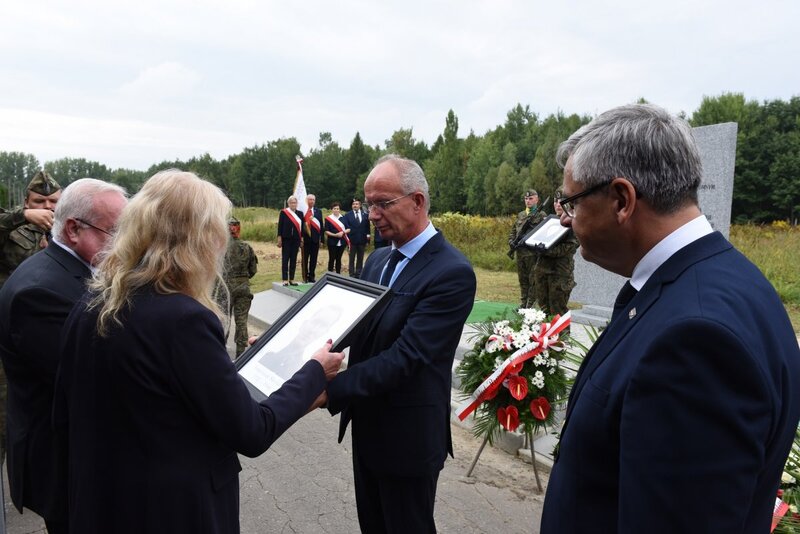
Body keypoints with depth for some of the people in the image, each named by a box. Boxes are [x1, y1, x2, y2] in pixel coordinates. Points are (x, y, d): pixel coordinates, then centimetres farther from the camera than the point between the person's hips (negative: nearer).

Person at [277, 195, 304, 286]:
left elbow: (302, 226, 11)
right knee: (285, 259, 0)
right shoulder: (283, 212, -1)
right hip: (286, 239, -3)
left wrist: (302, 238, 7)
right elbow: (280, 225, -2)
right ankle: (285, 279, 4)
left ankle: (291, 279, 13)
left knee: (294, 259, 7)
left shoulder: (300, 213, 9)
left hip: (296, 239, 3)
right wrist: (279, 238, -7)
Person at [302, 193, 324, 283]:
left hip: (315, 238, 3)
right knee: (305, 258, 4)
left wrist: (321, 238, 5)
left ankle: (312, 276, 16)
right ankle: (305, 277, 13)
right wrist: (300, 237, -9)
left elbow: (321, 225, 9)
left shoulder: (318, 211, 9)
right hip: (305, 238, -3)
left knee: (314, 259, 7)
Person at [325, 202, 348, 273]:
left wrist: (343, 232, -14)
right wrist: (335, 235, -19)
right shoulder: (328, 219, -1)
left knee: (339, 259, 8)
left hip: (342, 242, 3)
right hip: (332, 242, -2)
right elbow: (326, 231, -6)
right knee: (332, 259, -1)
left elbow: (349, 229, 5)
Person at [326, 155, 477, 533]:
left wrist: (330, 390, -29)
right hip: (366, 424, 8)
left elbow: (405, 357, -26)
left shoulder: (453, 272, -21)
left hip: (408, 435, -7)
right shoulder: (377, 259, 7)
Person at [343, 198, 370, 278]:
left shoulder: (365, 215, 6)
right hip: (352, 240, -2)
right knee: (352, 259, 5)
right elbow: (346, 227, -3)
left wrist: (367, 240, 3)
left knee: (360, 259, 7)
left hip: (362, 241, 2)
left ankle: (359, 275, 14)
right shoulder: (347, 215, 1)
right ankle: (352, 275, 9)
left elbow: (367, 228, 7)